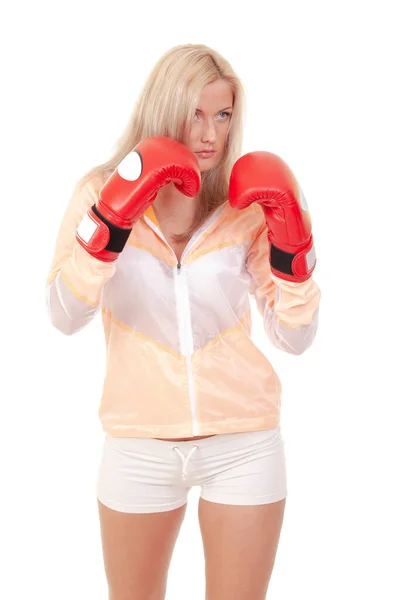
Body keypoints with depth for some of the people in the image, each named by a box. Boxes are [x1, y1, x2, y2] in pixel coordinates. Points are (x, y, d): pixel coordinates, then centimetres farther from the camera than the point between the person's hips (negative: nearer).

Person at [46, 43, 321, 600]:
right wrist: (114, 214, -26)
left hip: (244, 444, 0)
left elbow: (295, 336, -3)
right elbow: (65, 316, -17)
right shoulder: (104, 189, -4)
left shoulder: (247, 205, -3)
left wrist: (292, 244, -16)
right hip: (139, 447, 0)